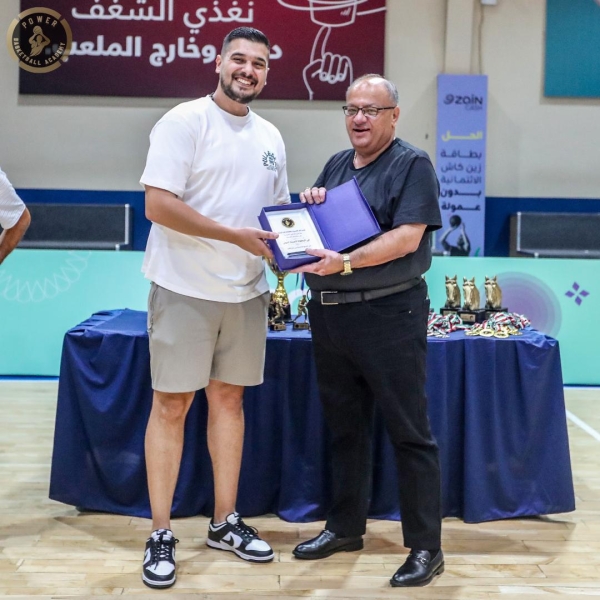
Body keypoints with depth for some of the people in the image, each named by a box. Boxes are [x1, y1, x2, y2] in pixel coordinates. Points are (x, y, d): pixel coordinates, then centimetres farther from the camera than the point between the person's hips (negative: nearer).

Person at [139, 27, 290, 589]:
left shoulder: (269, 137, 12)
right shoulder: (185, 122, -9)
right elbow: (158, 205, -18)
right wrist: (236, 235, -20)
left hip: (246, 290, 6)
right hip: (185, 289, -6)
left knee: (228, 398, 12)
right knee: (171, 404, -1)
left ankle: (225, 521, 24)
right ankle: (160, 535, 9)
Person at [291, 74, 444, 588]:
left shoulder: (412, 165, -4)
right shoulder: (336, 166, 16)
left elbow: (408, 237, -16)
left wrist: (345, 262, -26)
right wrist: (308, 205, 0)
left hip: (388, 315, -7)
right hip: (329, 314, 7)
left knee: (409, 432, -1)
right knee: (344, 426, 15)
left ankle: (426, 546, 7)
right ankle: (345, 527, 28)